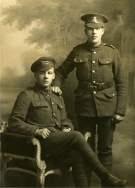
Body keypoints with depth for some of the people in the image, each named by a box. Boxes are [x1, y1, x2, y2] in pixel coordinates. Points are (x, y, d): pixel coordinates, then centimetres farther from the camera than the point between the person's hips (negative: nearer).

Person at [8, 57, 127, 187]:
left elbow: (64, 120, 27)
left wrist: (67, 129, 3)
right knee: (76, 136, -27)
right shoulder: (27, 95, 3)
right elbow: (13, 123, -3)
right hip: (40, 143, -5)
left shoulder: (57, 97, 23)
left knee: (76, 157, -28)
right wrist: (36, 130, -15)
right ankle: (106, 177, -21)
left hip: (57, 142, 5)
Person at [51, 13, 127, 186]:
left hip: (107, 106, -1)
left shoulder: (112, 52, -3)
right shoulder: (77, 52, 1)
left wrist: (120, 110, -6)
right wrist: (56, 84, -9)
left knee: (105, 148, 8)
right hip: (84, 106, 1)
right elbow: (62, 71, 13)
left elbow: (121, 83, -1)